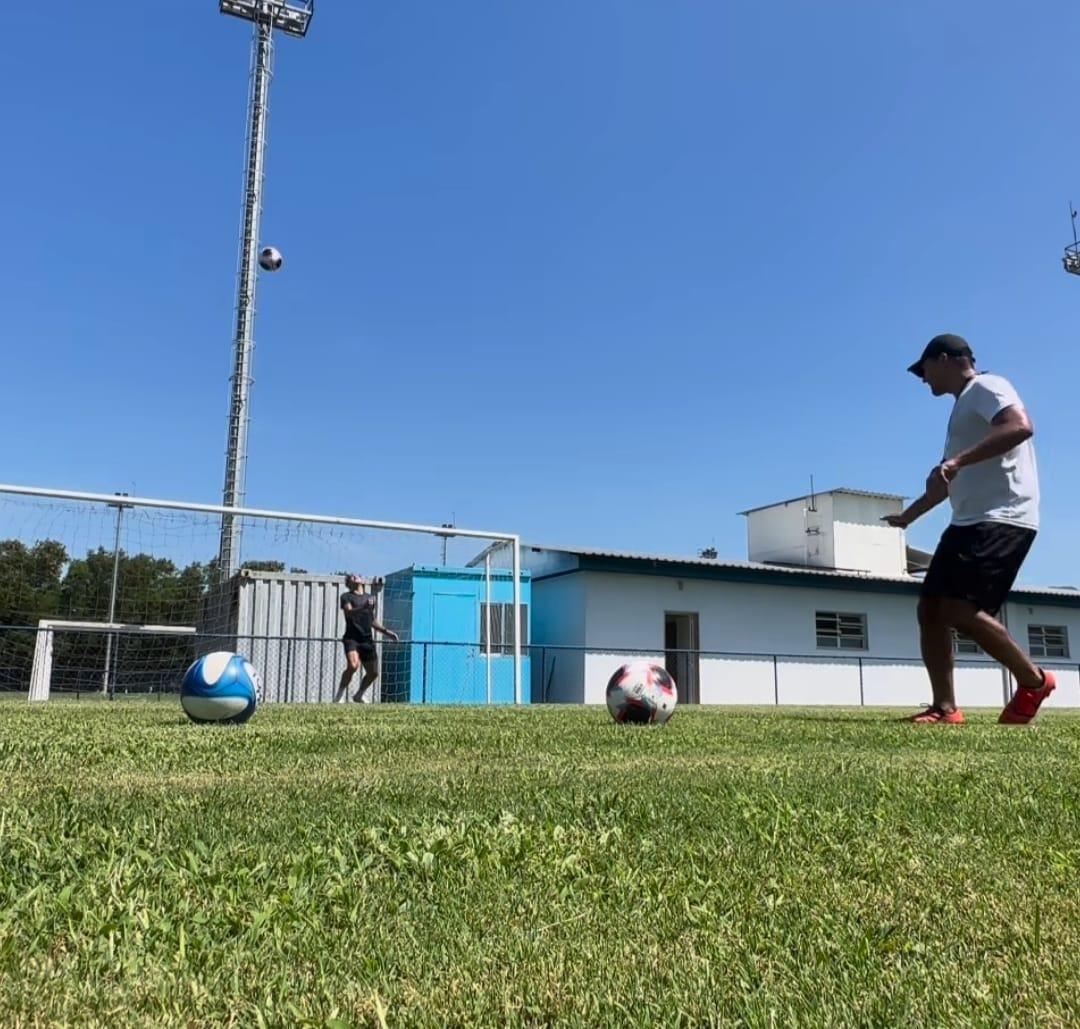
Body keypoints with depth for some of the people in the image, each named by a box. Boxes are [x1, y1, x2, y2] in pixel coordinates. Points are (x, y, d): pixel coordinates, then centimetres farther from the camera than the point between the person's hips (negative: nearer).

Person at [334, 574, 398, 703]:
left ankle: (358, 695, 31)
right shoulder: (346, 597, 3)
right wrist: (364, 608, -34)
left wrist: (385, 631, 21)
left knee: (373, 673, 7)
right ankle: (339, 695, -10)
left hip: (367, 639, 6)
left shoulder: (369, 597, 20)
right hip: (352, 638, -6)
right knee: (353, 665, -28)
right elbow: (349, 612, -18)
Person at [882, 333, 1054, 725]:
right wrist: (908, 515, 43)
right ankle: (945, 708, 4)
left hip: (1001, 519, -10)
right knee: (930, 609, 3)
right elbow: (949, 482, 35)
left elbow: (1021, 427, -26)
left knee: (958, 610, -18)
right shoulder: (964, 405, 26)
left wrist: (957, 460, -31)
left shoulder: (985, 388, -4)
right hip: (969, 523, 10)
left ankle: (1033, 681, 1)